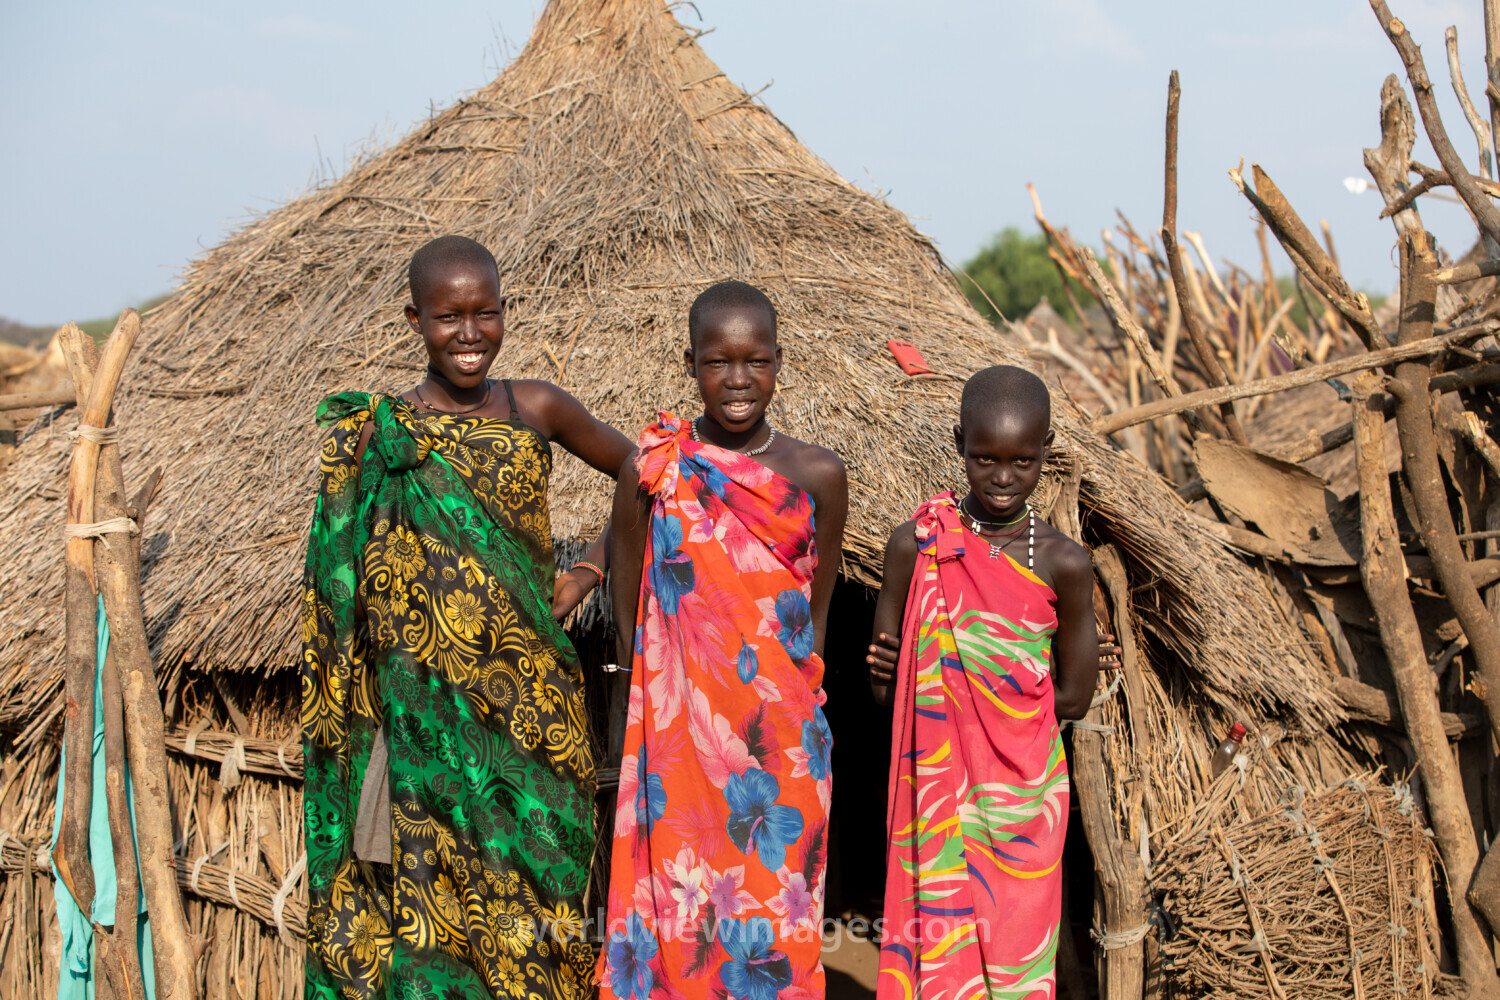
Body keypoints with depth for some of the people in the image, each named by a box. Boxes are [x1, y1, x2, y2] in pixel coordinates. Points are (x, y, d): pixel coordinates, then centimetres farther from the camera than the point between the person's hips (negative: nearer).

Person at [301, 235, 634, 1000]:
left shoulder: (535, 410, 3)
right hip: (427, 712, -2)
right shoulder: (377, 435, -1)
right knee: (433, 887, -1)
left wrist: (590, 571, 4)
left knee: (534, 891, 5)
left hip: (531, 703, 2)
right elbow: (350, 591, 3)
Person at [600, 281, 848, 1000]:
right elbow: (628, 617, 4)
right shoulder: (652, 471, -3)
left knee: (774, 901, 6)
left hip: (781, 735, 1)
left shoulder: (816, 475, 0)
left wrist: (798, 693, 9)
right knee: (681, 896, 3)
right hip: (680, 731, -1)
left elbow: (817, 611, 11)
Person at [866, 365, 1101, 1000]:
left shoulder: (1062, 565, -6)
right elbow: (883, 682, -4)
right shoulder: (915, 546, -6)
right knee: (934, 946, 3)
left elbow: (1073, 699, -1)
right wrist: (1021, 674, -8)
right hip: (937, 796, 0)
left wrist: (951, 679, -2)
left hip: (1022, 799, 0)